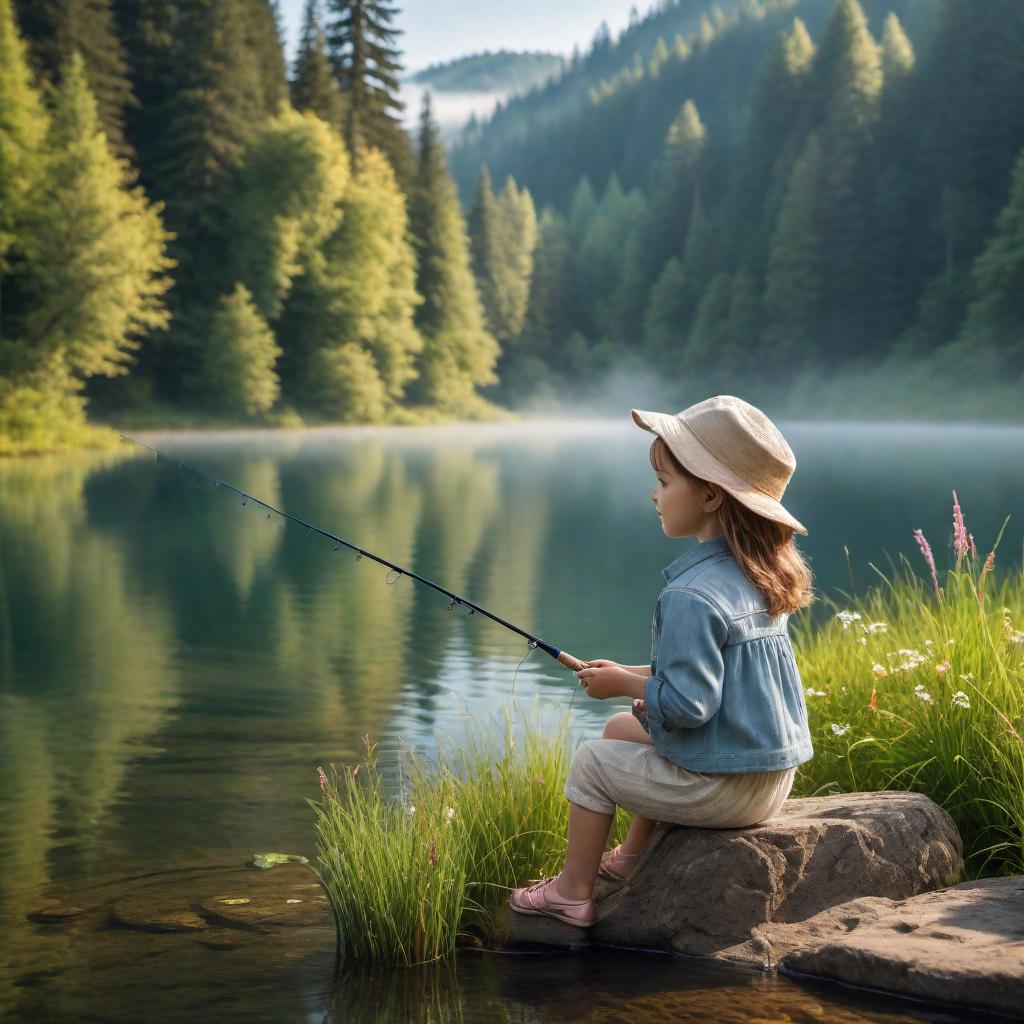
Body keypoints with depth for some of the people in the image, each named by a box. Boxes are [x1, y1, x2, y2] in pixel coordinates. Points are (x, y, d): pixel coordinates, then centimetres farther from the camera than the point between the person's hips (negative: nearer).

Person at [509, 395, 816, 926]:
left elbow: (687, 705, -26)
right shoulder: (755, 575, 4)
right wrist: (637, 677, 11)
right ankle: (629, 859, 38)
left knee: (593, 760, 8)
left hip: (722, 790, -9)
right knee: (624, 729, 27)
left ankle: (571, 893, 20)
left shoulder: (691, 596, -25)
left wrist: (624, 684, -10)